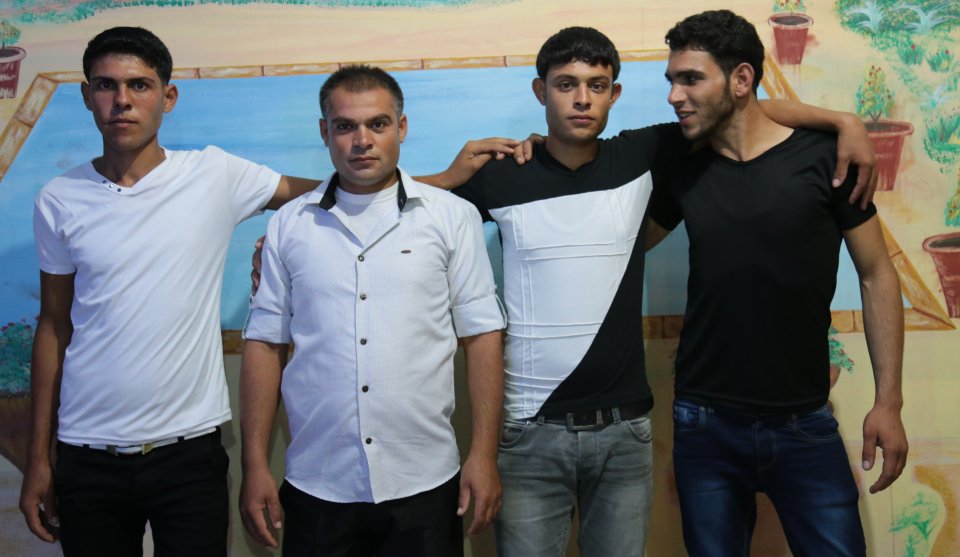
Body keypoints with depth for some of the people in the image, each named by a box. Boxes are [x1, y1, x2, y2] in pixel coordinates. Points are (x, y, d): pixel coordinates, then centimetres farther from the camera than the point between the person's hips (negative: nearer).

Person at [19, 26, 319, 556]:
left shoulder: (215, 175, -4)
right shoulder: (59, 201, 0)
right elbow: (53, 328, 7)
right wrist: (39, 458, 7)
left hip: (189, 450, -1)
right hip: (87, 457, 2)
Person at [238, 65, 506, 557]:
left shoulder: (452, 217, 1)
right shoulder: (289, 226, 6)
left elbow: (481, 336, 0)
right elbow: (265, 343, 6)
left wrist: (484, 455, -5)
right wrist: (255, 465, 2)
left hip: (426, 484, -1)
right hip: (317, 488, 2)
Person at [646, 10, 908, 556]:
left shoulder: (824, 157, -7)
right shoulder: (683, 171, 1)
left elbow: (877, 276, -2)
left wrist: (888, 400, -6)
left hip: (805, 424, -2)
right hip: (705, 426, 2)